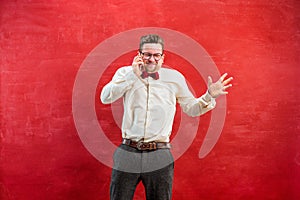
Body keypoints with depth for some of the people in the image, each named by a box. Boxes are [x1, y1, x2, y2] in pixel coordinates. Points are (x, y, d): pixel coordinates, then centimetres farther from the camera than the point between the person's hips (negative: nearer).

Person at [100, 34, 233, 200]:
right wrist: (133, 75, -12)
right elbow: (105, 98, -7)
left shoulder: (175, 77, 7)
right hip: (127, 154, 0)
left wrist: (209, 96, -3)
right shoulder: (125, 73, 6)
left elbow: (191, 108, 15)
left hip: (160, 157, 1)